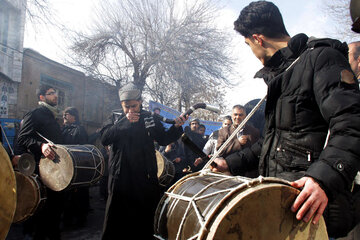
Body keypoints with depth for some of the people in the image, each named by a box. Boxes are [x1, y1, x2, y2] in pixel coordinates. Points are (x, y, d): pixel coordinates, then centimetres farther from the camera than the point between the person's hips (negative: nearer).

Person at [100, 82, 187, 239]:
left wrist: (176, 127, -4)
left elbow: (164, 139, 13)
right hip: (120, 180, 0)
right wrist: (125, 122, -17)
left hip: (145, 179, 1)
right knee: (115, 222, 7)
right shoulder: (115, 119, 6)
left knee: (144, 223, 11)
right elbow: (104, 139, -10)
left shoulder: (149, 118, 7)